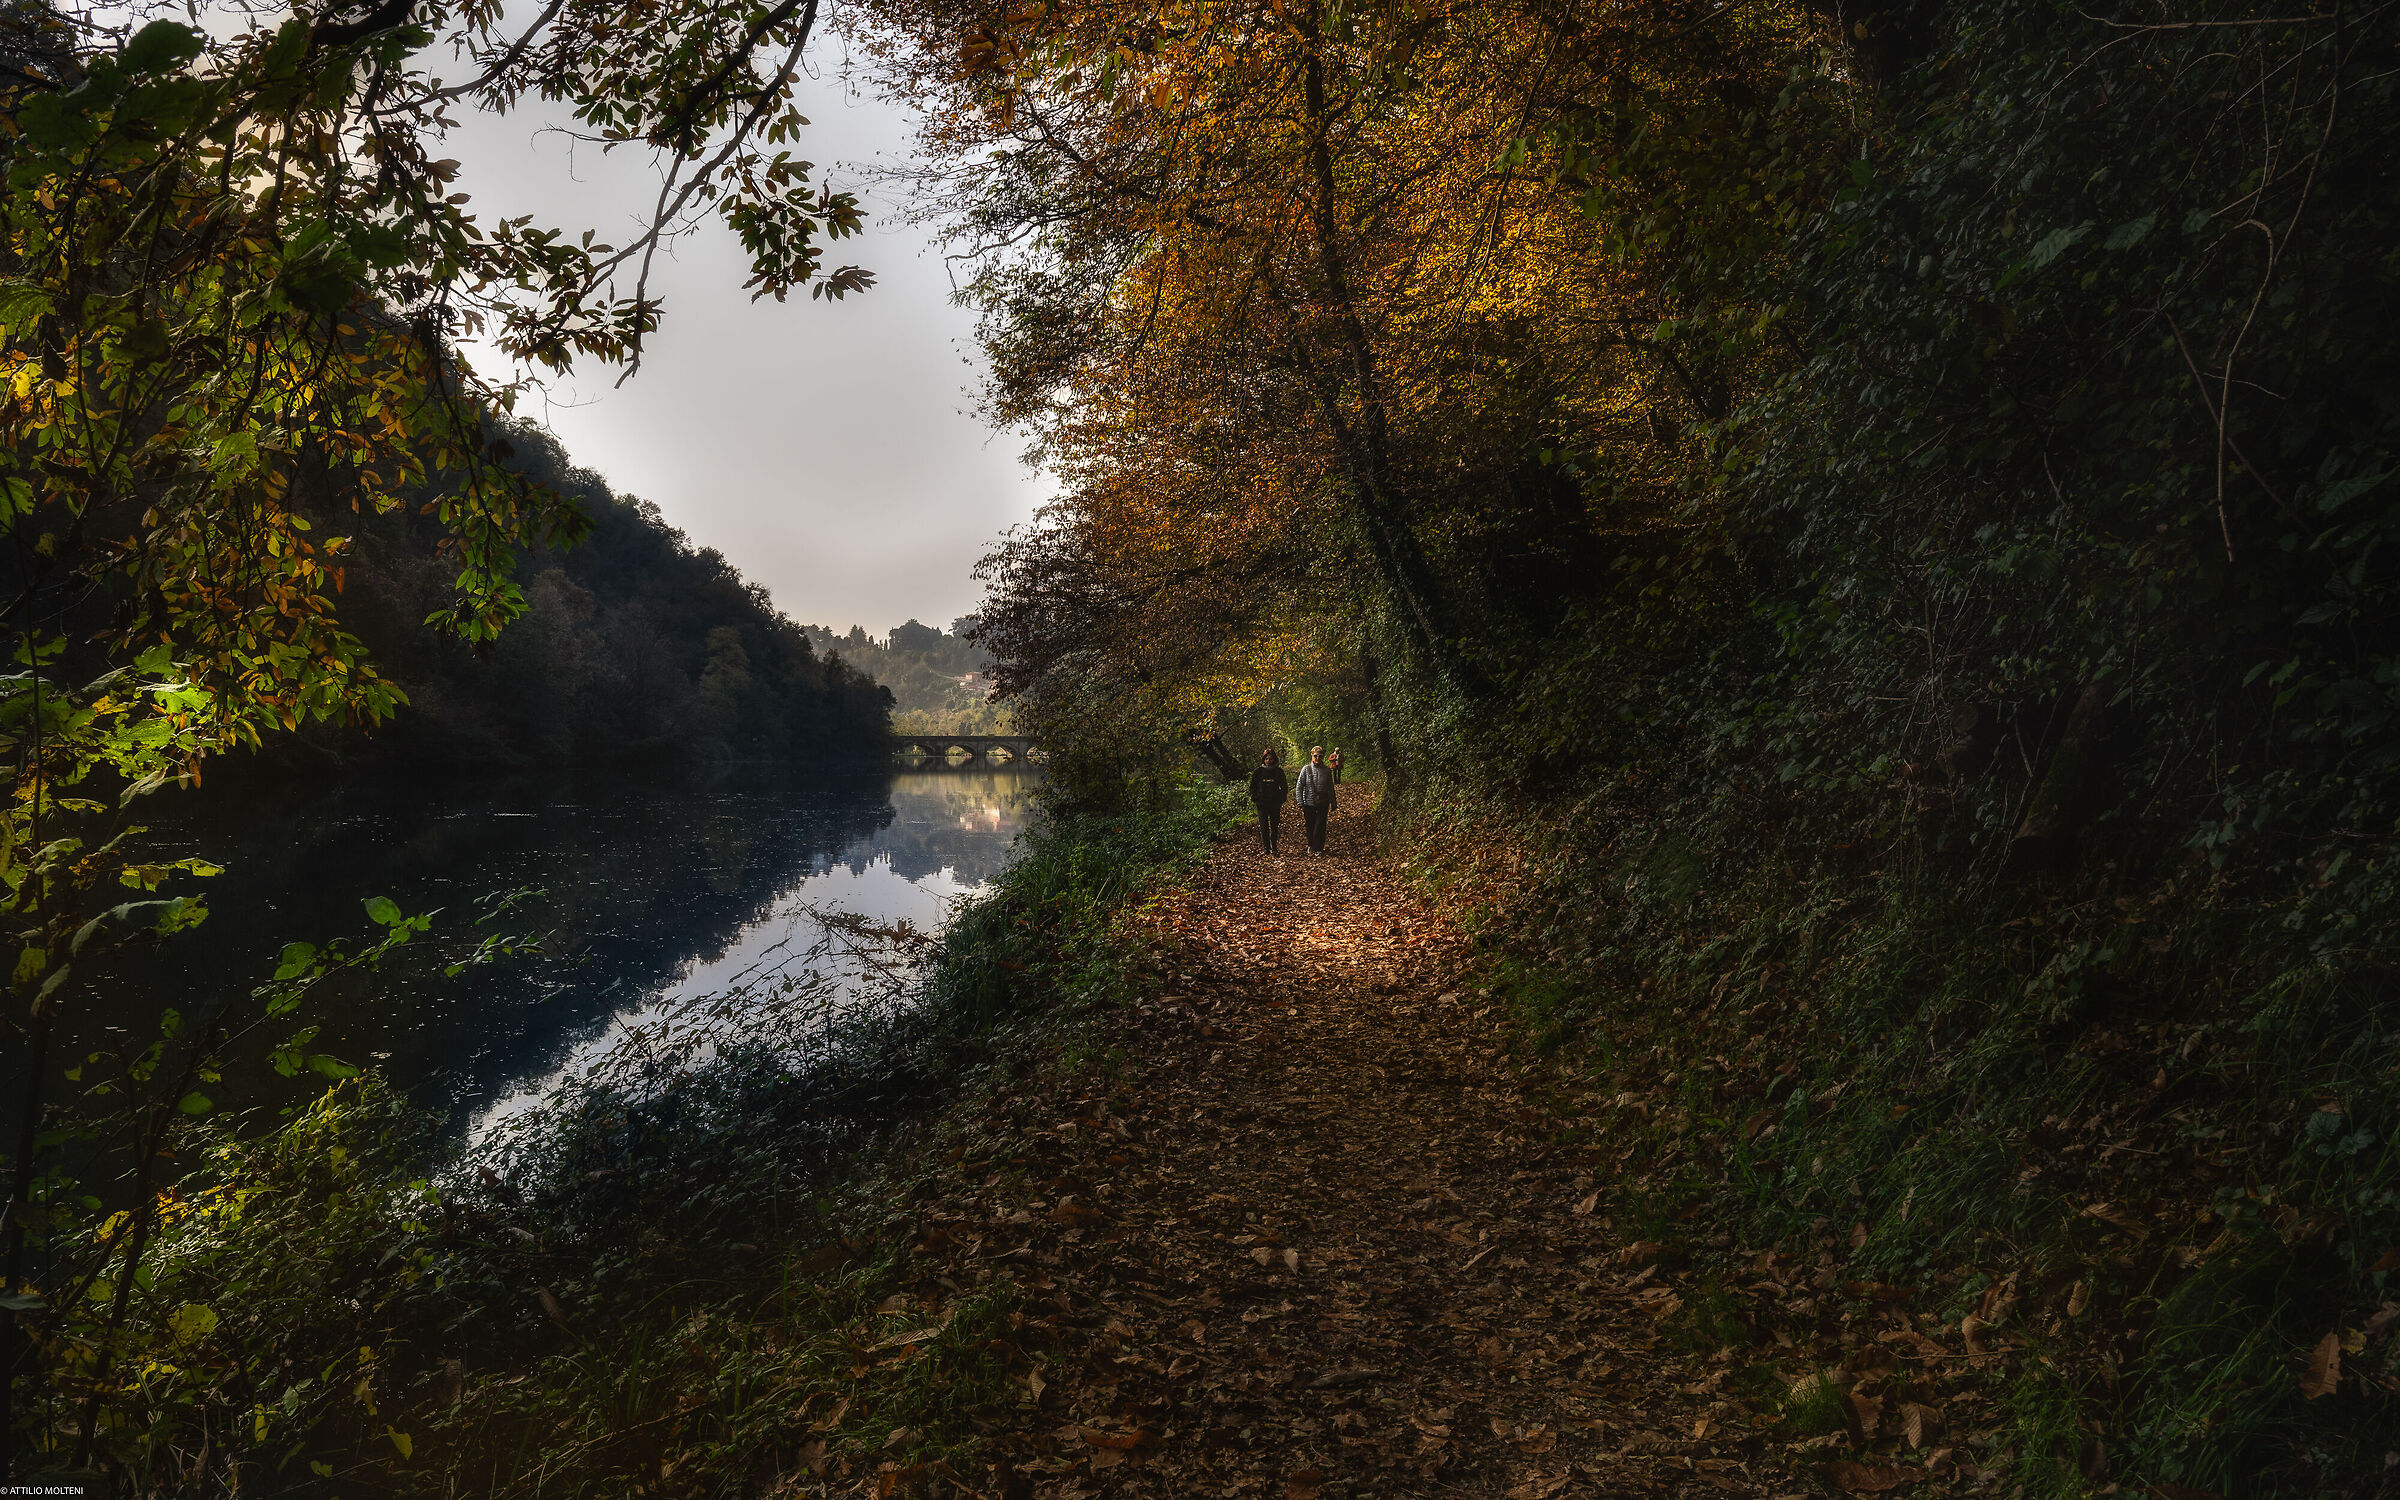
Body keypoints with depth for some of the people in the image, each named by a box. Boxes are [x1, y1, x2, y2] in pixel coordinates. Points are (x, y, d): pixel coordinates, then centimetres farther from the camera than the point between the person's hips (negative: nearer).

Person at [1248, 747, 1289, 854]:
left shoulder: (1279, 771, 5)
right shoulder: (1258, 772, 3)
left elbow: (1284, 787, 13)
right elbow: (1252, 787, 11)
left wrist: (1281, 799, 2)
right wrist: (1255, 799, 0)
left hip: (1275, 804, 1)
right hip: (1262, 804, -1)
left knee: (1275, 826, 3)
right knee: (1264, 827, -2)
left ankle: (1273, 846, 15)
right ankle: (1266, 847, 6)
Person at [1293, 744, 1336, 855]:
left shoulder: (1327, 771, 4)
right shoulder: (1306, 769, -2)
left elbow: (1331, 788, 13)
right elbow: (1299, 787, -1)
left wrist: (1333, 803, 16)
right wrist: (1300, 803, -7)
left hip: (1323, 804, 1)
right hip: (1309, 803, 0)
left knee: (1320, 827, -5)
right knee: (1310, 827, 8)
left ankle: (1318, 848, 9)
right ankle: (1311, 846, 30)